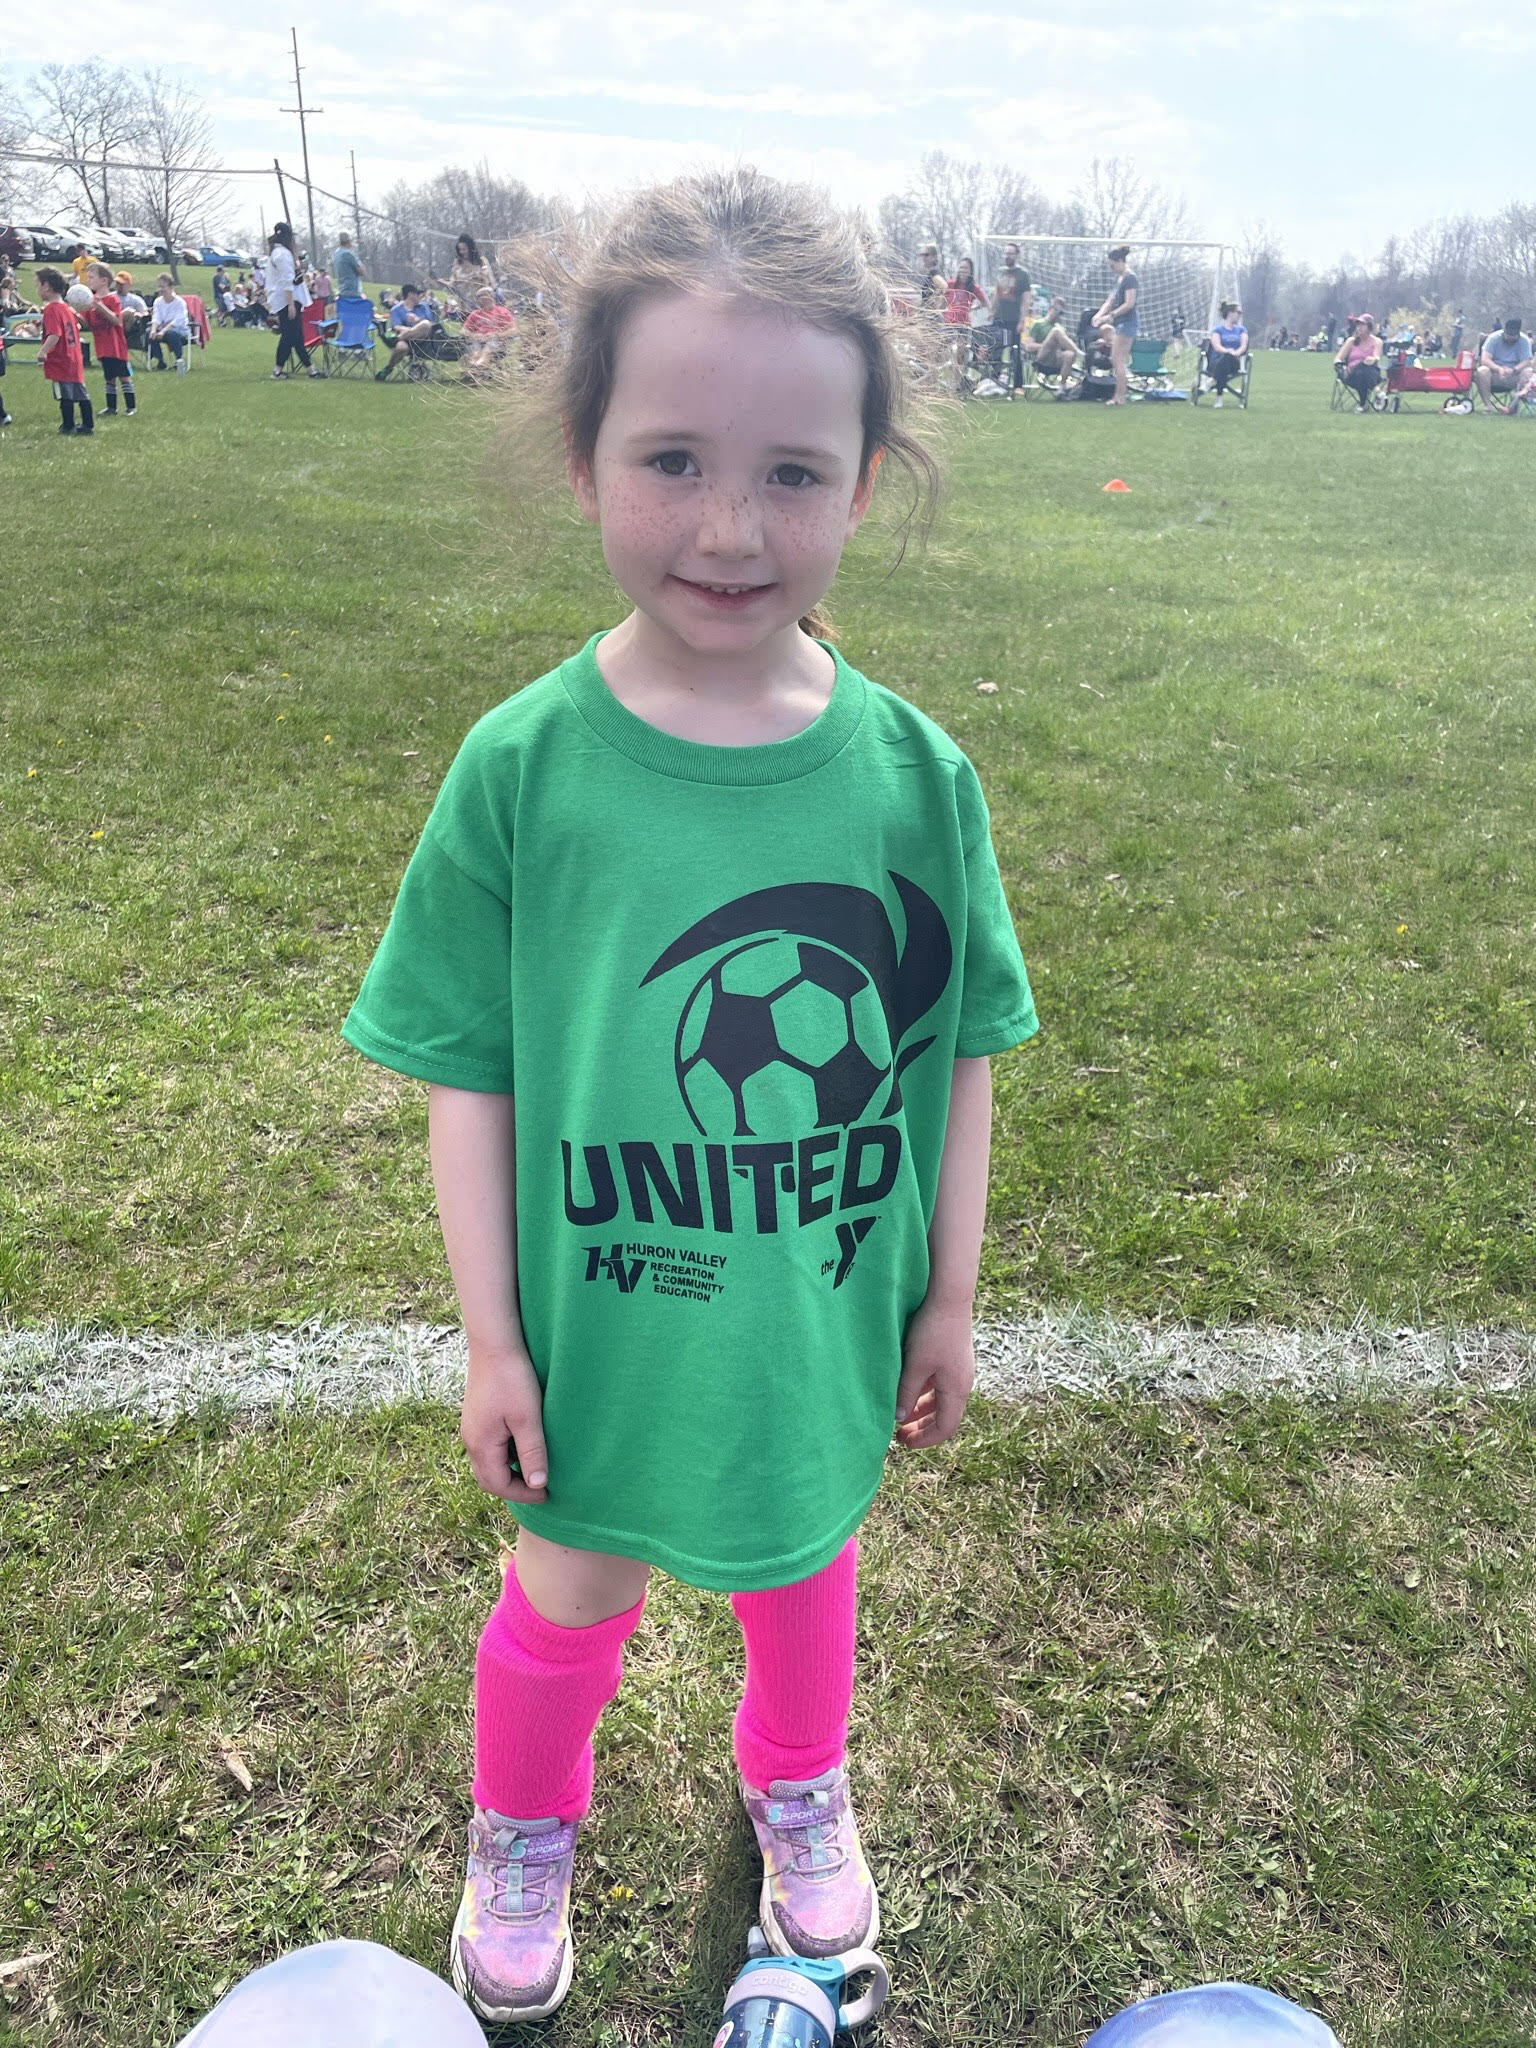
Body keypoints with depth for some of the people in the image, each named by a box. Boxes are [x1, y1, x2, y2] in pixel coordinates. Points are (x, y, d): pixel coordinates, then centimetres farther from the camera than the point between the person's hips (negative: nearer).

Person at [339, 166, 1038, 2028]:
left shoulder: (913, 770, -13)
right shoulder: (524, 763, -17)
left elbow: (957, 1055, -3)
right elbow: (466, 1073, -9)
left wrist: (948, 1297, 3)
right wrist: (491, 1340, -6)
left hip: (831, 1314, 2)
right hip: (606, 1319, -1)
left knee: (807, 1559, 26)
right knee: (572, 1593, 21)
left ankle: (799, 1784, 61)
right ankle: (523, 1826, 56)